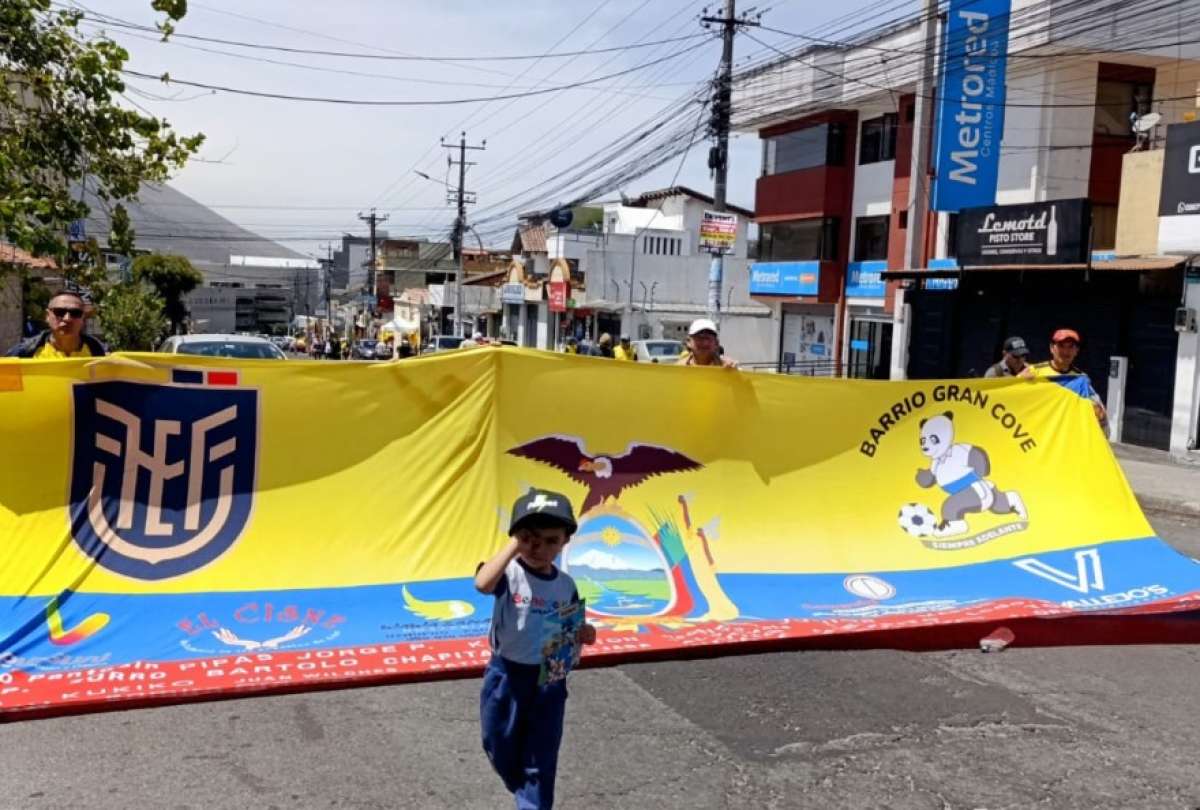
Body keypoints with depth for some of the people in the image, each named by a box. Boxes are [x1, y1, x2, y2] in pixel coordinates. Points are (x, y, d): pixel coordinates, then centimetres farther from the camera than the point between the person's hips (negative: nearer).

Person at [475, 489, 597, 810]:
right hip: (506, 674, -1)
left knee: (542, 759, 7)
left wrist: (583, 634, -12)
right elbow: (482, 583, -40)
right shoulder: (509, 572, -16)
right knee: (501, 749, 18)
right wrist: (514, 544, -36)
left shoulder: (565, 584, -3)